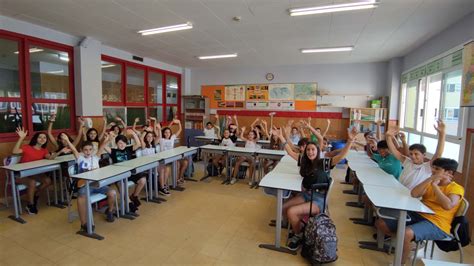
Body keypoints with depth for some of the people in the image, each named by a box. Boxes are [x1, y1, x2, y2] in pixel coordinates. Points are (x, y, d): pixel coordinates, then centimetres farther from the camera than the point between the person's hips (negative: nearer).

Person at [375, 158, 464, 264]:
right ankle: (406, 241, 16)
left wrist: (434, 185, -15)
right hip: (417, 215, 7)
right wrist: (431, 178, -7)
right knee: (380, 223, -4)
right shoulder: (431, 183, 14)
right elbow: (414, 194, -5)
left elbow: (448, 206, -23)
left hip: (436, 225, -6)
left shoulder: (456, 188, -3)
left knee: (406, 233, -37)